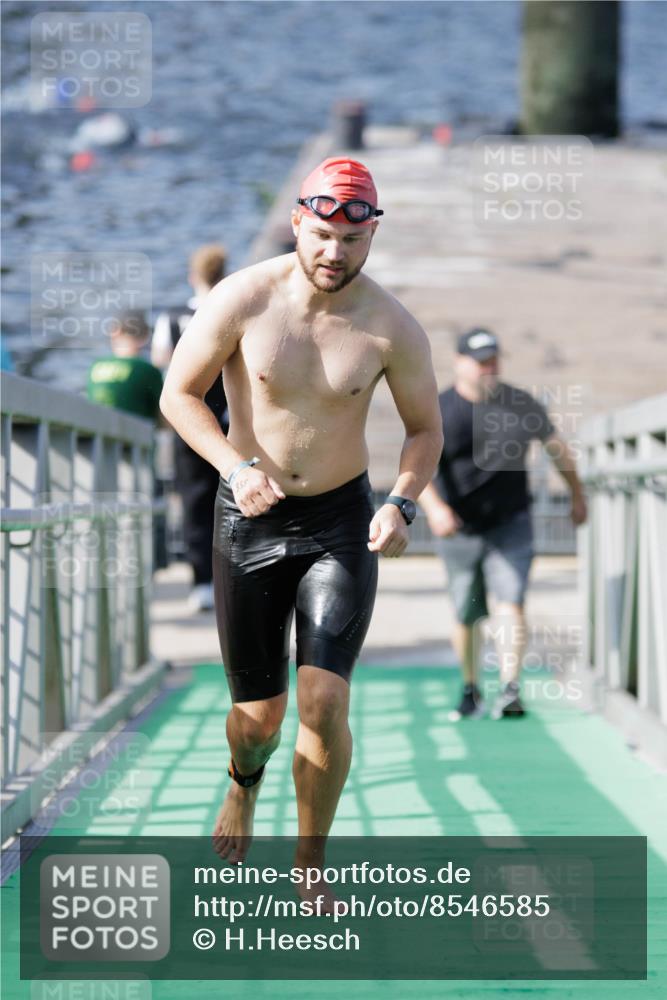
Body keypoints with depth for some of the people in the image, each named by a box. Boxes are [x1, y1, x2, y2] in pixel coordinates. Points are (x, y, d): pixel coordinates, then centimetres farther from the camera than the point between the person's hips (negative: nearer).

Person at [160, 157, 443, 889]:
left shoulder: (391, 327, -9)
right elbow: (179, 394, -5)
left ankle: (311, 866, 5)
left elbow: (426, 428, 4)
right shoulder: (242, 300, -12)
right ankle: (244, 782, 43)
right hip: (249, 521, 0)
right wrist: (239, 466, -21)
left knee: (324, 701, -15)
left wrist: (402, 503, -15)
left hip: (341, 524, 0)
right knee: (259, 712, 4)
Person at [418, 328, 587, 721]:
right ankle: (470, 690, 26)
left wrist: (578, 496, 22)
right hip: (459, 531, 0)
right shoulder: (438, 412, -7)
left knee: (511, 603, -16)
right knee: (465, 616, 8)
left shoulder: (522, 405, 1)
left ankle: (510, 689, -23)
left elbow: (558, 448, 15)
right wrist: (435, 508, -36)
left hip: (511, 526, 0)